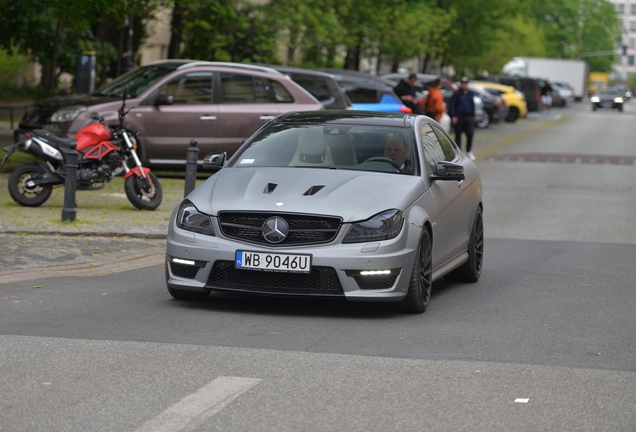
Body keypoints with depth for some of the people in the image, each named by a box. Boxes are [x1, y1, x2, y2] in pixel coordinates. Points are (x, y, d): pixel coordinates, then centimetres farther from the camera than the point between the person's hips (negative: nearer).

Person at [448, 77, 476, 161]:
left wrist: (473, 116, 12)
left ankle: (468, 152, 12)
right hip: (458, 117, -3)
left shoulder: (470, 94, 12)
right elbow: (452, 105, -4)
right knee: (458, 135, 3)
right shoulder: (457, 94, -1)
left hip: (469, 117, 3)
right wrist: (453, 116, -13)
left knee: (470, 135, -3)